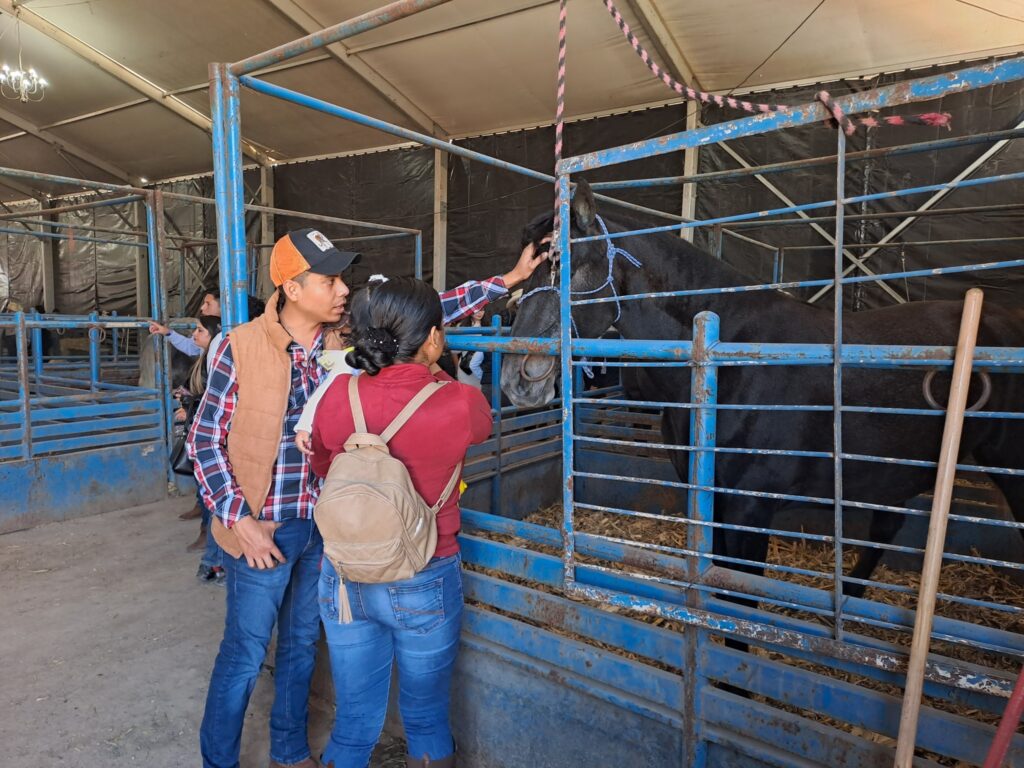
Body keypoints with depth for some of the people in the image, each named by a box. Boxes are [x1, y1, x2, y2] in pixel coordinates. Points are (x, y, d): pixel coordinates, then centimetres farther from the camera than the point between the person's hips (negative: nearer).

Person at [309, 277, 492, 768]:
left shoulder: (339, 395, -13)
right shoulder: (461, 404, -21)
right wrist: (435, 374, 12)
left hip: (344, 579, 3)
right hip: (424, 585, -2)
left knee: (353, 722, 22)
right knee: (427, 721, 21)